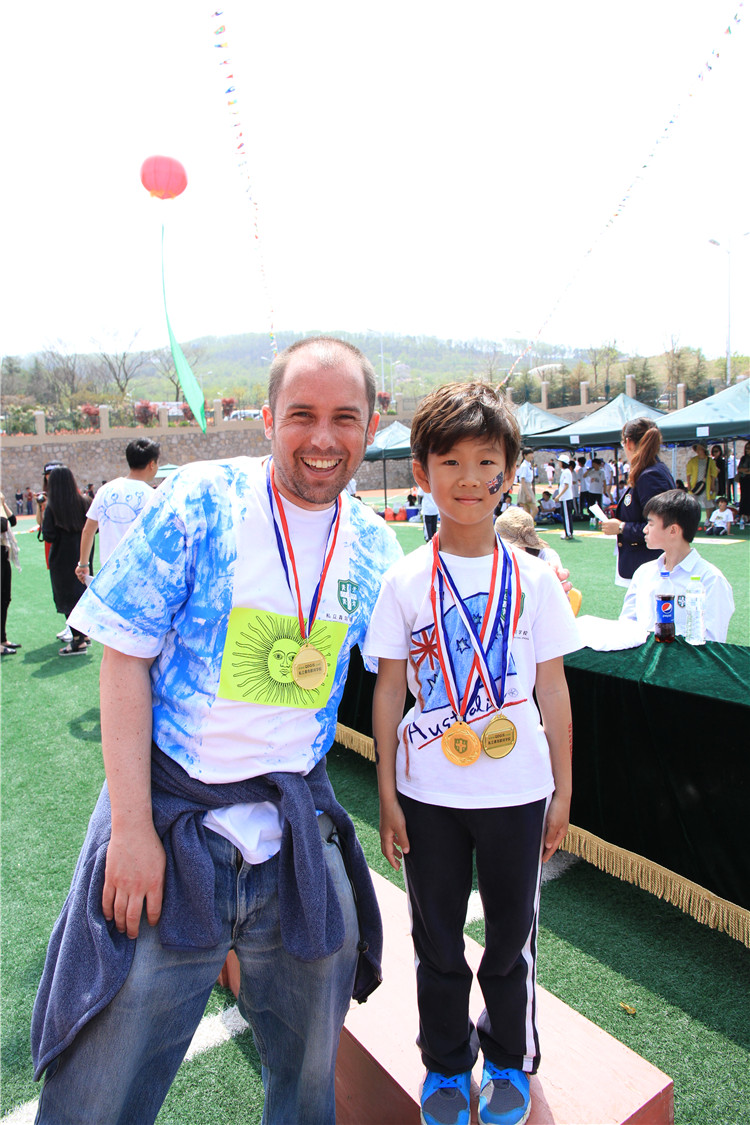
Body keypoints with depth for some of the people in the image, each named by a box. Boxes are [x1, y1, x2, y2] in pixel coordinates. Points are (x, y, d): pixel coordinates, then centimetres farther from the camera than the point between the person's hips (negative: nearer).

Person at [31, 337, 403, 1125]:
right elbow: (125, 656, -11)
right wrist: (132, 828, -14)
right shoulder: (196, 500, -11)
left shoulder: (375, 547, 1)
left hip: (298, 831, 4)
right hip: (168, 815, -3)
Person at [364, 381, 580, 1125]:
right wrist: (386, 795, -2)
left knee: (512, 935, 19)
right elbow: (389, 691, -3)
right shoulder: (404, 581, -8)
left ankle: (511, 1063, 48)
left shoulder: (533, 577, -6)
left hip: (517, 789, 1)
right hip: (428, 792, 0)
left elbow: (553, 688, 0)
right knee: (437, 939, 18)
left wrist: (563, 789, 2)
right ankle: (446, 1065, 46)